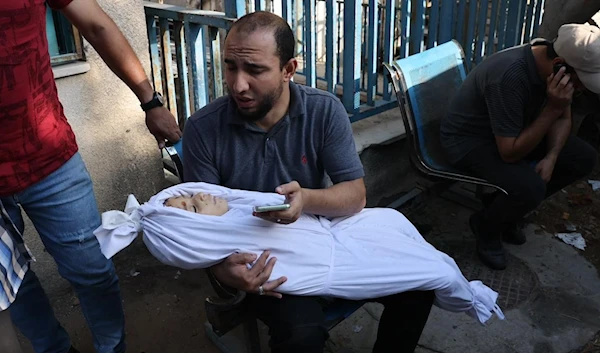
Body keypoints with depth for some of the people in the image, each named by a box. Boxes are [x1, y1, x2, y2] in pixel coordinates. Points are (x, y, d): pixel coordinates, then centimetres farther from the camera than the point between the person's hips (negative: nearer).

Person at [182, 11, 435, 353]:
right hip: (258, 255, -2)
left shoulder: (325, 110, -12)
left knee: (417, 284, -11)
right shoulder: (203, 128, -15)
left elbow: (356, 195, -12)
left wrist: (307, 199, -35)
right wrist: (222, 269, -33)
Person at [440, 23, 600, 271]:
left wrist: (551, 157, -12)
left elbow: (563, 118, 5)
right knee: (530, 187, -30)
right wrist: (551, 109, -33)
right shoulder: (510, 77, -36)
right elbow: (510, 153, -31)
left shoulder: (553, 63, -11)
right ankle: (486, 224, 3)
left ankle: (509, 207, 13)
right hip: (469, 140, -8)